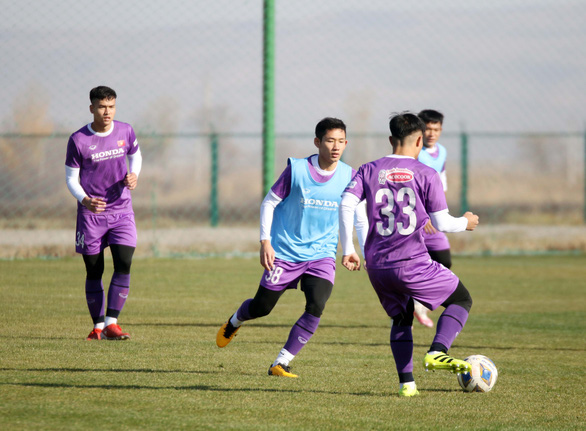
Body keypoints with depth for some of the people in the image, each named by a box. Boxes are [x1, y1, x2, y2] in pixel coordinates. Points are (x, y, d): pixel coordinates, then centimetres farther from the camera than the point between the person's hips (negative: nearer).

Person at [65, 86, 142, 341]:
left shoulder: (125, 131, -1)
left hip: (121, 210, 2)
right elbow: (71, 178, -2)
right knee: (94, 271, 3)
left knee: (124, 264, -14)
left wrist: (134, 175, -3)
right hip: (91, 213, -2)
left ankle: (111, 323, -11)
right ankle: (98, 326, 16)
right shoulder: (78, 140, -9)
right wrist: (84, 200, -22)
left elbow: (135, 155, 19)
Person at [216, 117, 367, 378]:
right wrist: (265, 241, -10)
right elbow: (269, 203, -3)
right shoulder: (296, 170, -12)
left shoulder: (349, 176, -4)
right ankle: (234, 322, 45)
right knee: (262, 307, 8)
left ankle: (281, 364, -9)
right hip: (285, 253, -1)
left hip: (322, 255, 2)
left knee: (316, 307, -20)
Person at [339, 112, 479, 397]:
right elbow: (441, 223, -5)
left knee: (401, 320, 25)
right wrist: (465, 223, 16)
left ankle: (406, 382, 9)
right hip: (412, 264, -4)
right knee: (461, 300, 14)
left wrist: (348, 250, 1)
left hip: (377, 266, 4)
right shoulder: (426, 174, -1)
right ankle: (437, 352, -9)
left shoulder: (369, 171, 8)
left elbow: (346, 204, -5)